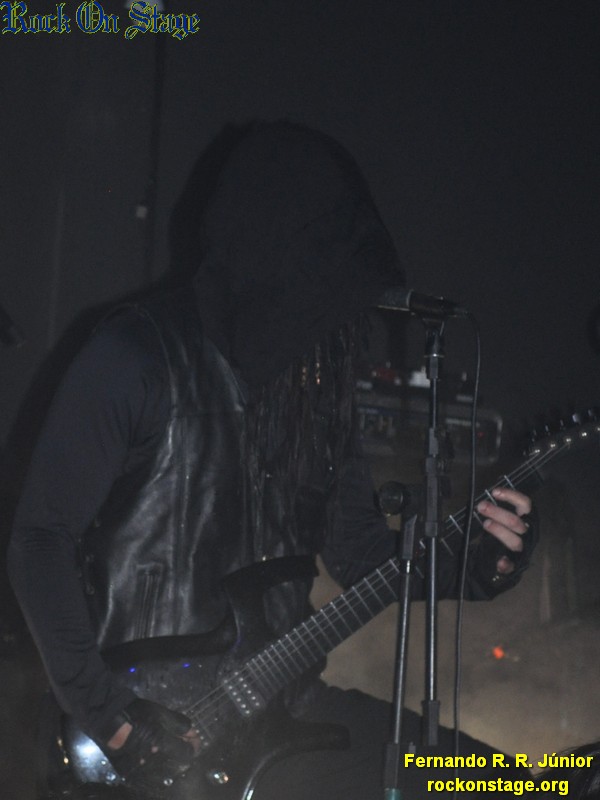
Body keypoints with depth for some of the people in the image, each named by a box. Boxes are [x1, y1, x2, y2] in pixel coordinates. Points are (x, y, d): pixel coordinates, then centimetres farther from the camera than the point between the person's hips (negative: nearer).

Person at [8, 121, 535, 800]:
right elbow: (40, 539, -11)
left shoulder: (315, 380, 11)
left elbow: (363, 554, 16)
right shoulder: (137, 356, -9)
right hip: (153, 716, -7)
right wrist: (109, 720, -17)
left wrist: (483, 565, -2)